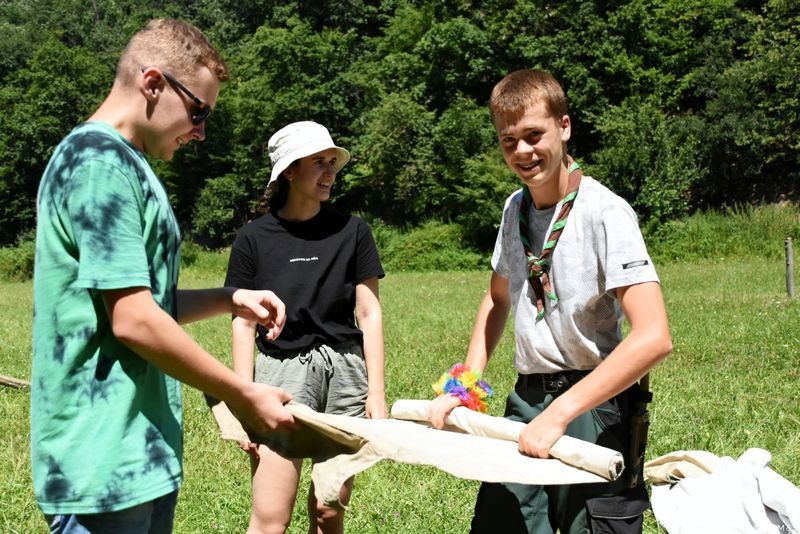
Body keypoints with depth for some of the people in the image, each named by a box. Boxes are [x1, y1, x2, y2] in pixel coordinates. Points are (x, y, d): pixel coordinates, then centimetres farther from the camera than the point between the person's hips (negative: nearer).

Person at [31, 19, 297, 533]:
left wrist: (231, 299, 8)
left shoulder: (124, 164, 17)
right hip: (105, 464, -10)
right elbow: (133, 321, -20)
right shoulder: (100, 160, -15)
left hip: (143, 451, 10)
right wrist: (242, 395, -12)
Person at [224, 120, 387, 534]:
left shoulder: (351, 232, 6)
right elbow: (243, 323, 3)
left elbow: (369, 315, 6)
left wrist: (376, 392, 1)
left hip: (345, 369, 2)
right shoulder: (254, 239, 3)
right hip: (282, 369, -2)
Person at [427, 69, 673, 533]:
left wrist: (560, 413, -25)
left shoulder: (605, 212, -15)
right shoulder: (516, 208, 7)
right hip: (526, 400, 6)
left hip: (593, 406, -6)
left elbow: (654, 337, -24)